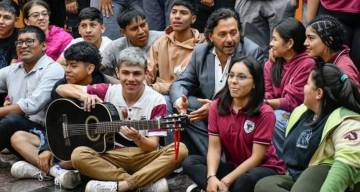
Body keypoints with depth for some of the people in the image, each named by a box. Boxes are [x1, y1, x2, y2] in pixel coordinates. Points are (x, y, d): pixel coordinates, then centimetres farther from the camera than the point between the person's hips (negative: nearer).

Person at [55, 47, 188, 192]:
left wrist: (138, 138, -30)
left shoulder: (156, 101, -6)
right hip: (111, 157, 1)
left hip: (143, 157, -1)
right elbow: (61, 89, 2)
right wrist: (83, 96, -18)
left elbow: (153, 146, -8)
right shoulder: (107, 92, -1)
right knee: (78, 155, -28)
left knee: (180, 150, -29)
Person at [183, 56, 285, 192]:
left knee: (245, 181, -39)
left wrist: (226, 181, -25)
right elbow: (214, 147, -6)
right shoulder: (217, 107, -3)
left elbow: (256, 157, -18)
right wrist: (211, 177, -25)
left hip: (263, 169, -5)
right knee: (190, 163, -17)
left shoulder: (265, 113, -16)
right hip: (233, 166, 5)